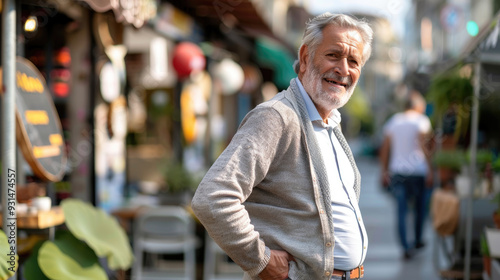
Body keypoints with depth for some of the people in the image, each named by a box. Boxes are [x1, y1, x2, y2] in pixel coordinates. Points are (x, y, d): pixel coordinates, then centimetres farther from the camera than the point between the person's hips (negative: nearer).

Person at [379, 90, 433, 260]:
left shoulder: (393, 121, 11)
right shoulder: (421, 120, -3)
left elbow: (385, 149, 9)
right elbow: (424, 147, -13)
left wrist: (385, 172, 13)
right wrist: (430, 171, -11)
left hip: (397, 171, 3)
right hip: (417, 171, -3)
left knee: (401, 210, 0)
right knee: (420, 207, 15)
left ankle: (405, 246, -9)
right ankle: (418, 241, 28)